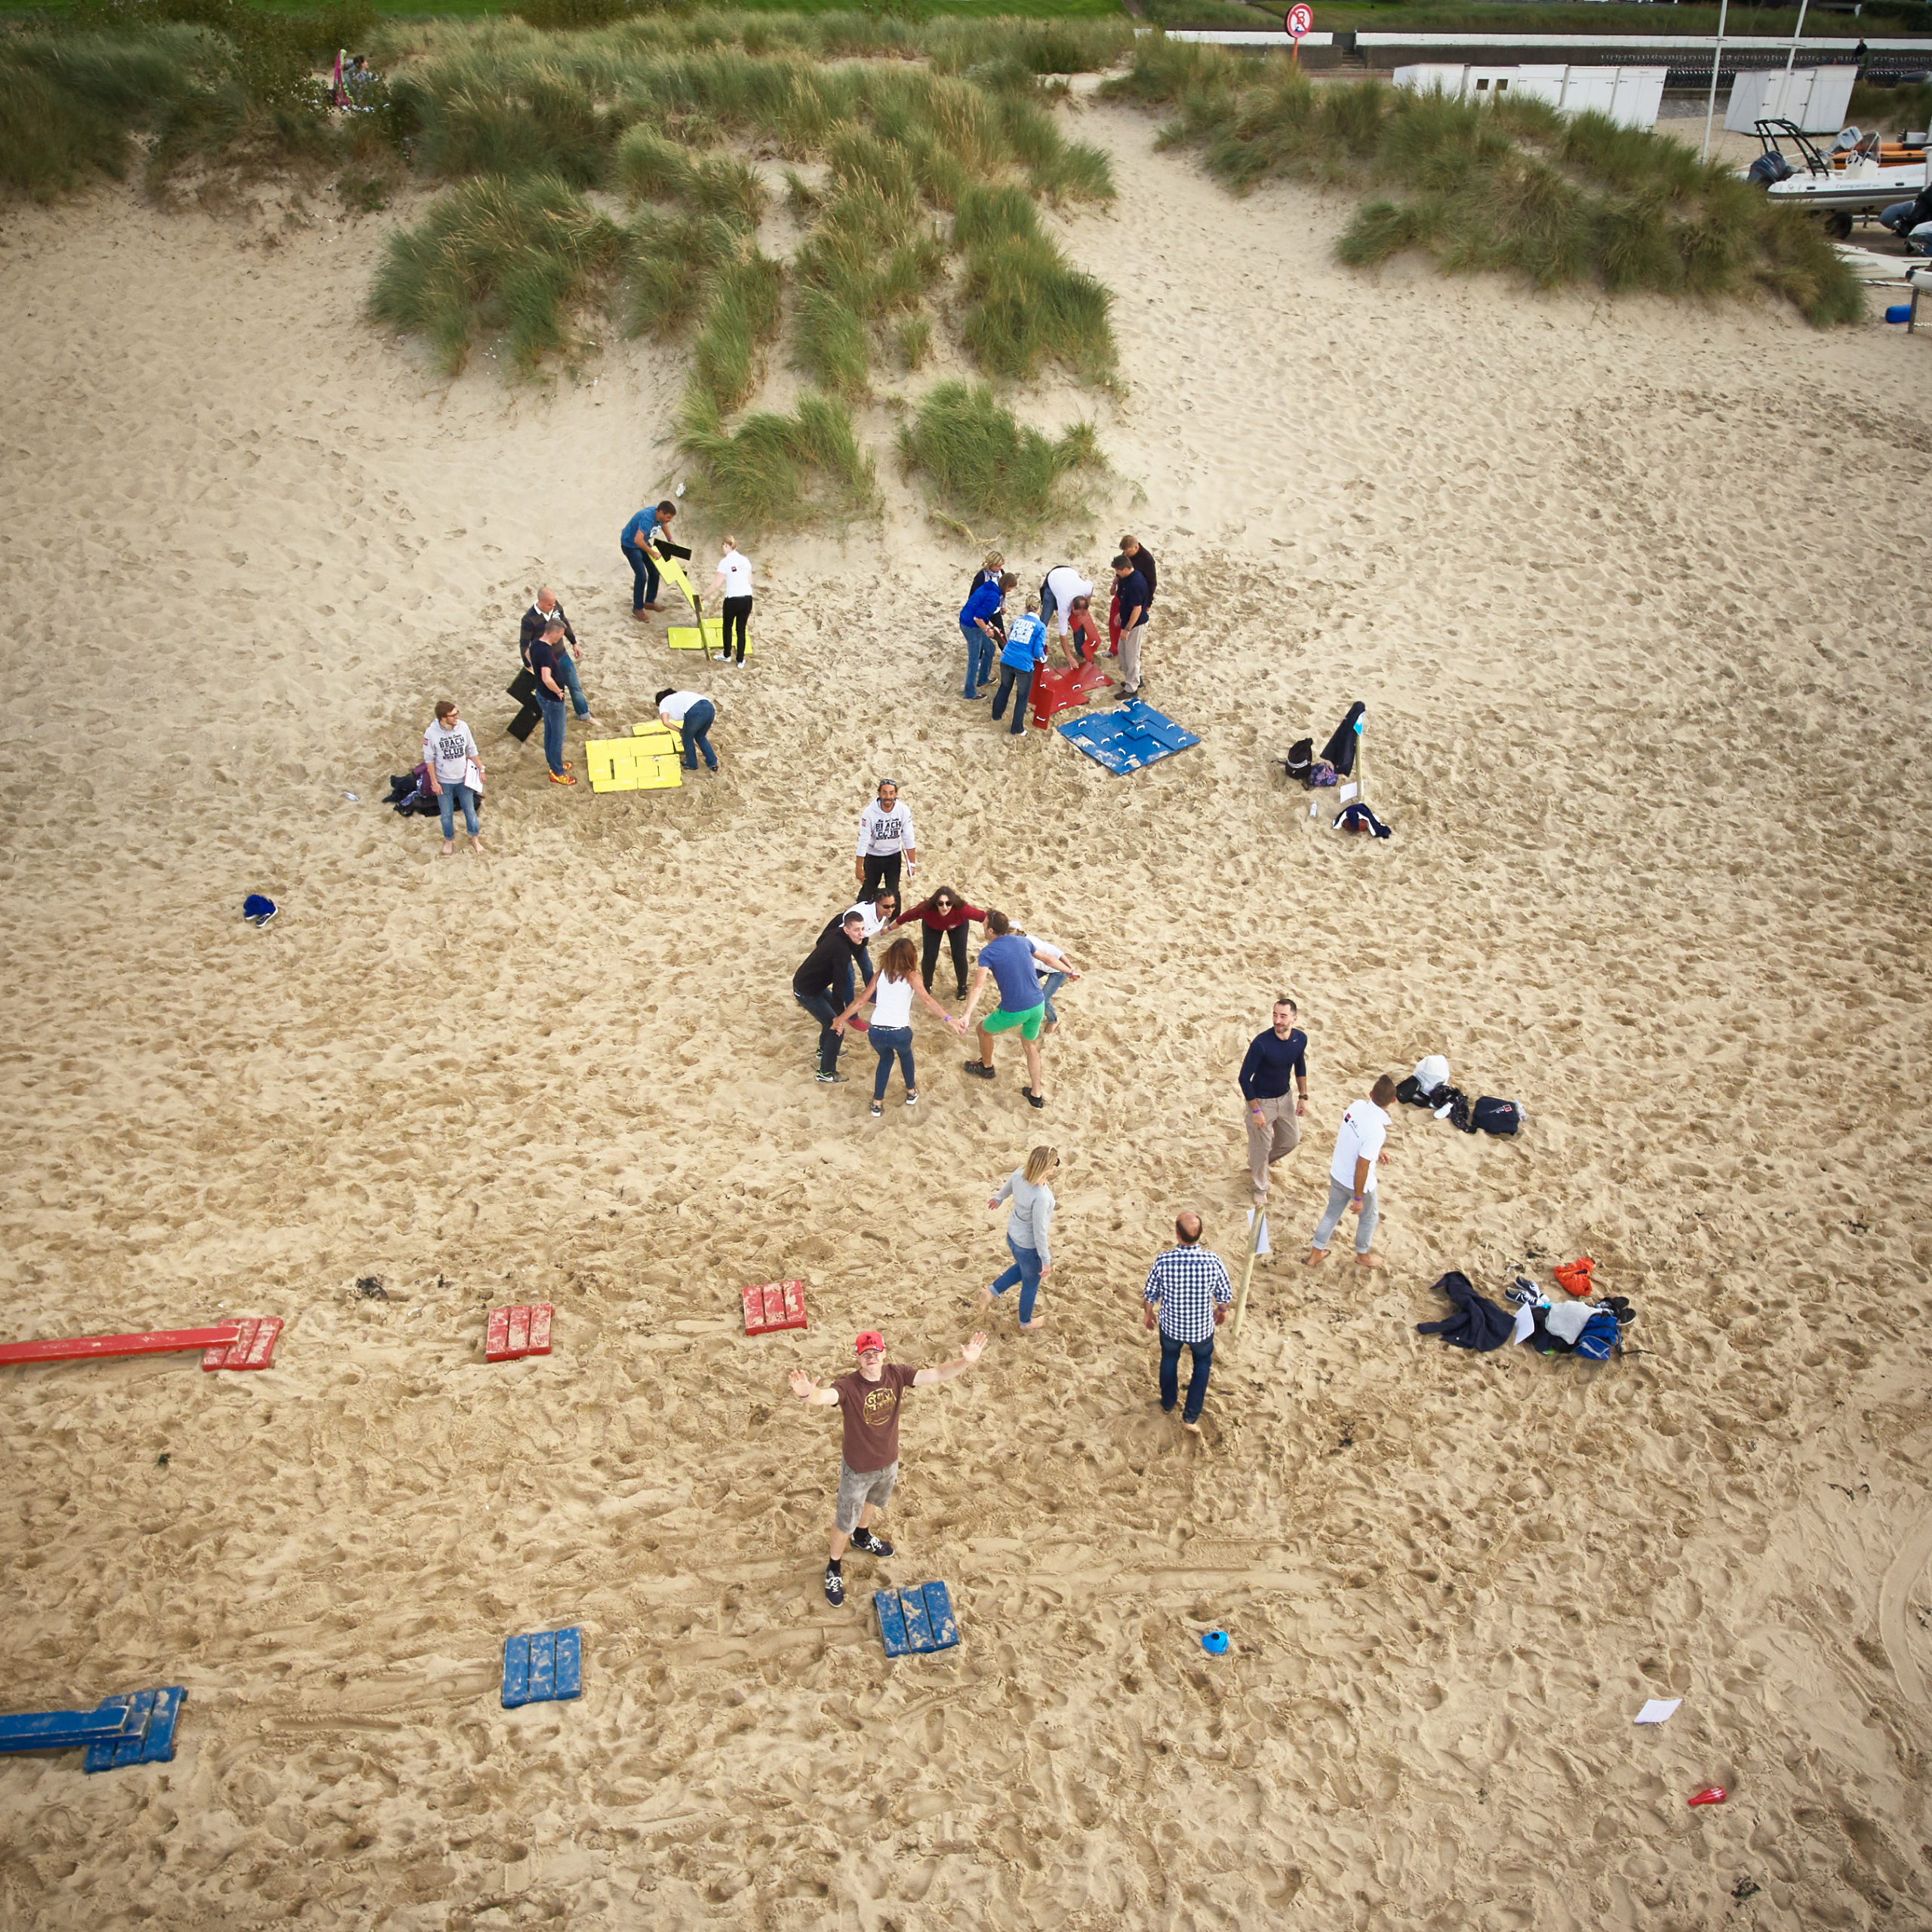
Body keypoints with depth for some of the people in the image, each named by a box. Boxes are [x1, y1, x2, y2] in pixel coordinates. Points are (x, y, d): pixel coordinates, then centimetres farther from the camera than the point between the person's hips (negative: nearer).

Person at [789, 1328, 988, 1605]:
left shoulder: (896, 1374, -20)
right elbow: (825, 1396, -55)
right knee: (846, 1521, 17)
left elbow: (935, 1374, -27)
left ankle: (862, 1537, 66)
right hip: (857, 1469, -5)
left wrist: (965, 1362, -45)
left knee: (875, 1502, 34)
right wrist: (807, 1395, -79)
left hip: (888, 1462, 5)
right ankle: (833, 1570, 43)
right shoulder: (848, 1387, -34)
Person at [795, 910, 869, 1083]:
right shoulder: (841, 950, -31)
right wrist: (838, 1018, -28)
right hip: (807, 993, -10)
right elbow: (839, 985, -30)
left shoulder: (838, 938, -4)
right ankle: (826, 1073, 10)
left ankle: (824, 1050, 46)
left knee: (834, 1010, 28)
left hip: (804, 982, 10)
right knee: (835, 1029, -3)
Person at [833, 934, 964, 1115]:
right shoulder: (911, 977, 2)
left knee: (885, 1058, 33)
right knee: (905, 1054, 33)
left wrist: (841, 1018, 12)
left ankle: (877, 1103, 31)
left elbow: (860, 1001, 8)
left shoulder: (880, 974, 12)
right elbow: (928, 1000, -12)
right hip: (899, 1033, -2)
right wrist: (950, 1020, -20)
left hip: (876, 1032, 2)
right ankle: (911, 1092, 49)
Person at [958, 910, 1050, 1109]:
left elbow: (979, 986, -27)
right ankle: (1036, 1094, 31)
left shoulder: (988, 953, -13)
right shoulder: (1023, 941, 4)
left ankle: (986, 1067, 51)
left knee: (984, 1029, 25)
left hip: (1014, 1011, -5)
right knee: (1030, 1045, 29)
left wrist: (967, 1015, -35)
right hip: (1038, 1006, 5)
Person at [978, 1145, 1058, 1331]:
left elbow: (1008, 1187, 6)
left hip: (1013, 1235, 6)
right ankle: (1026, 1322, 46)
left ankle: (991, 1292, 39)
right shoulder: (1040, 1198, -39)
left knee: (1022, 1268, 37)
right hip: (1028, 1246, -6)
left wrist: (999, 1198, 28)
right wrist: (1046, 1260, -14)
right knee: (1031, 1284, 23)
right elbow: (1039, 1232, -29)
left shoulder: (1019, 1174, -19)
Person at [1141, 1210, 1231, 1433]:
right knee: (1202, 1362, 28)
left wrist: (1149, 1313, 11)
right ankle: (1191, 1416, 29)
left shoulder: (1163, 1261, -26)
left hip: (1171, 1325, 1)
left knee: (1169, 1359, 30)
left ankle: (1167, 1404, 52)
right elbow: (1225, 1294, -11)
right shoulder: (1212, 1261, -27)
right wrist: (1222, 1310, 12)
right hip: (1202, 1327, -1)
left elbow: (1150, 1293, -10)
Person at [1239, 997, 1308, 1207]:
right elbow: (1244, 1077, -23)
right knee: (1261, 1147, 8)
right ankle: (1260, 1188, 33)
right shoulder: (1261, 1043, -31)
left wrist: (1303, 1097, 6)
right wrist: (1255, 1111, -21)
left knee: (1292, 1140, 20)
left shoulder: (1300, 1038, -13)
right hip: (1261, 1100, -6)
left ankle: (1262, 1162, 49)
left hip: (1284, 1097, 6)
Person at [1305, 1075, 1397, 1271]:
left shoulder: (1357, 1106, -16)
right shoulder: (1376, 1130, -36)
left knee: (1332, 1213, 26)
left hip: (1337, 1174, 6)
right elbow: (1362, 1167, -28)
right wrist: (1358, 1198, -16)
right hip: (1358, 1183, -6)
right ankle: (1363, 1255, 47)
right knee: (1368, 1217, 24)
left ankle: (1315, 1255, 40)